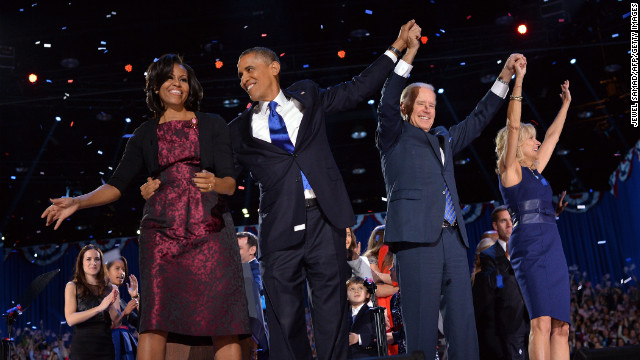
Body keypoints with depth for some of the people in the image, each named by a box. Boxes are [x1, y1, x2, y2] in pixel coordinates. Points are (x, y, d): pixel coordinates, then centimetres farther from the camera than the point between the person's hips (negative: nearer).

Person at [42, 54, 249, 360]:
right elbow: (117, 184, 10)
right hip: (162, 232, 1)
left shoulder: (213, 125, 11)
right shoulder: (145, 134, 15)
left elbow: (230, 183, 2)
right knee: (154, 321, -9)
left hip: (209, 229, -1)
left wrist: (215, 183, -20)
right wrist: (78, 202, -4)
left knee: (223, 321, -8)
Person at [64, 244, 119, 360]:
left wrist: (110, 306, -17)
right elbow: (70, 319, -9)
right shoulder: (72, 286, 3)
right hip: (82, 346, -2)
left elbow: (118, 322, 2)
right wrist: (99, 308, -18)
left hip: (106, 347, 2)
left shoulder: (112, 288, 8)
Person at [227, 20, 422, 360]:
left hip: (323, 220, 0)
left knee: (332, 312, 1)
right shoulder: (241, 129, 13)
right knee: (285, 319, -1)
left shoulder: (307, 97, 15)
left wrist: (396, 48, 21)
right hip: (279, 227, 0)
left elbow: (357, 90, 21)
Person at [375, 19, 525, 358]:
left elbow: (477, 119, 33)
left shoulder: (444, 139, 27)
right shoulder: (394, 137, 10)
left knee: (463, 320, 1)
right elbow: (387, 105, -6)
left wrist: (504, 78, 28)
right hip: (416, 235, -6)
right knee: (422, 321, -11)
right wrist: (407, 54, -15)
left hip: (452, 237, 7)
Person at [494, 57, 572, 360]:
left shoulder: (534, 171, 23)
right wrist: (518, 81, -10)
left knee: (561, 326, 0)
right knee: (541, 323, -18)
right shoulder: (510, 170, 3)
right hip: (529, 247, -8)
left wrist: (566, 103, 40)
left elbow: (552, 136, 35)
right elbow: (513, 126, -7)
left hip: (553, 246, 8)